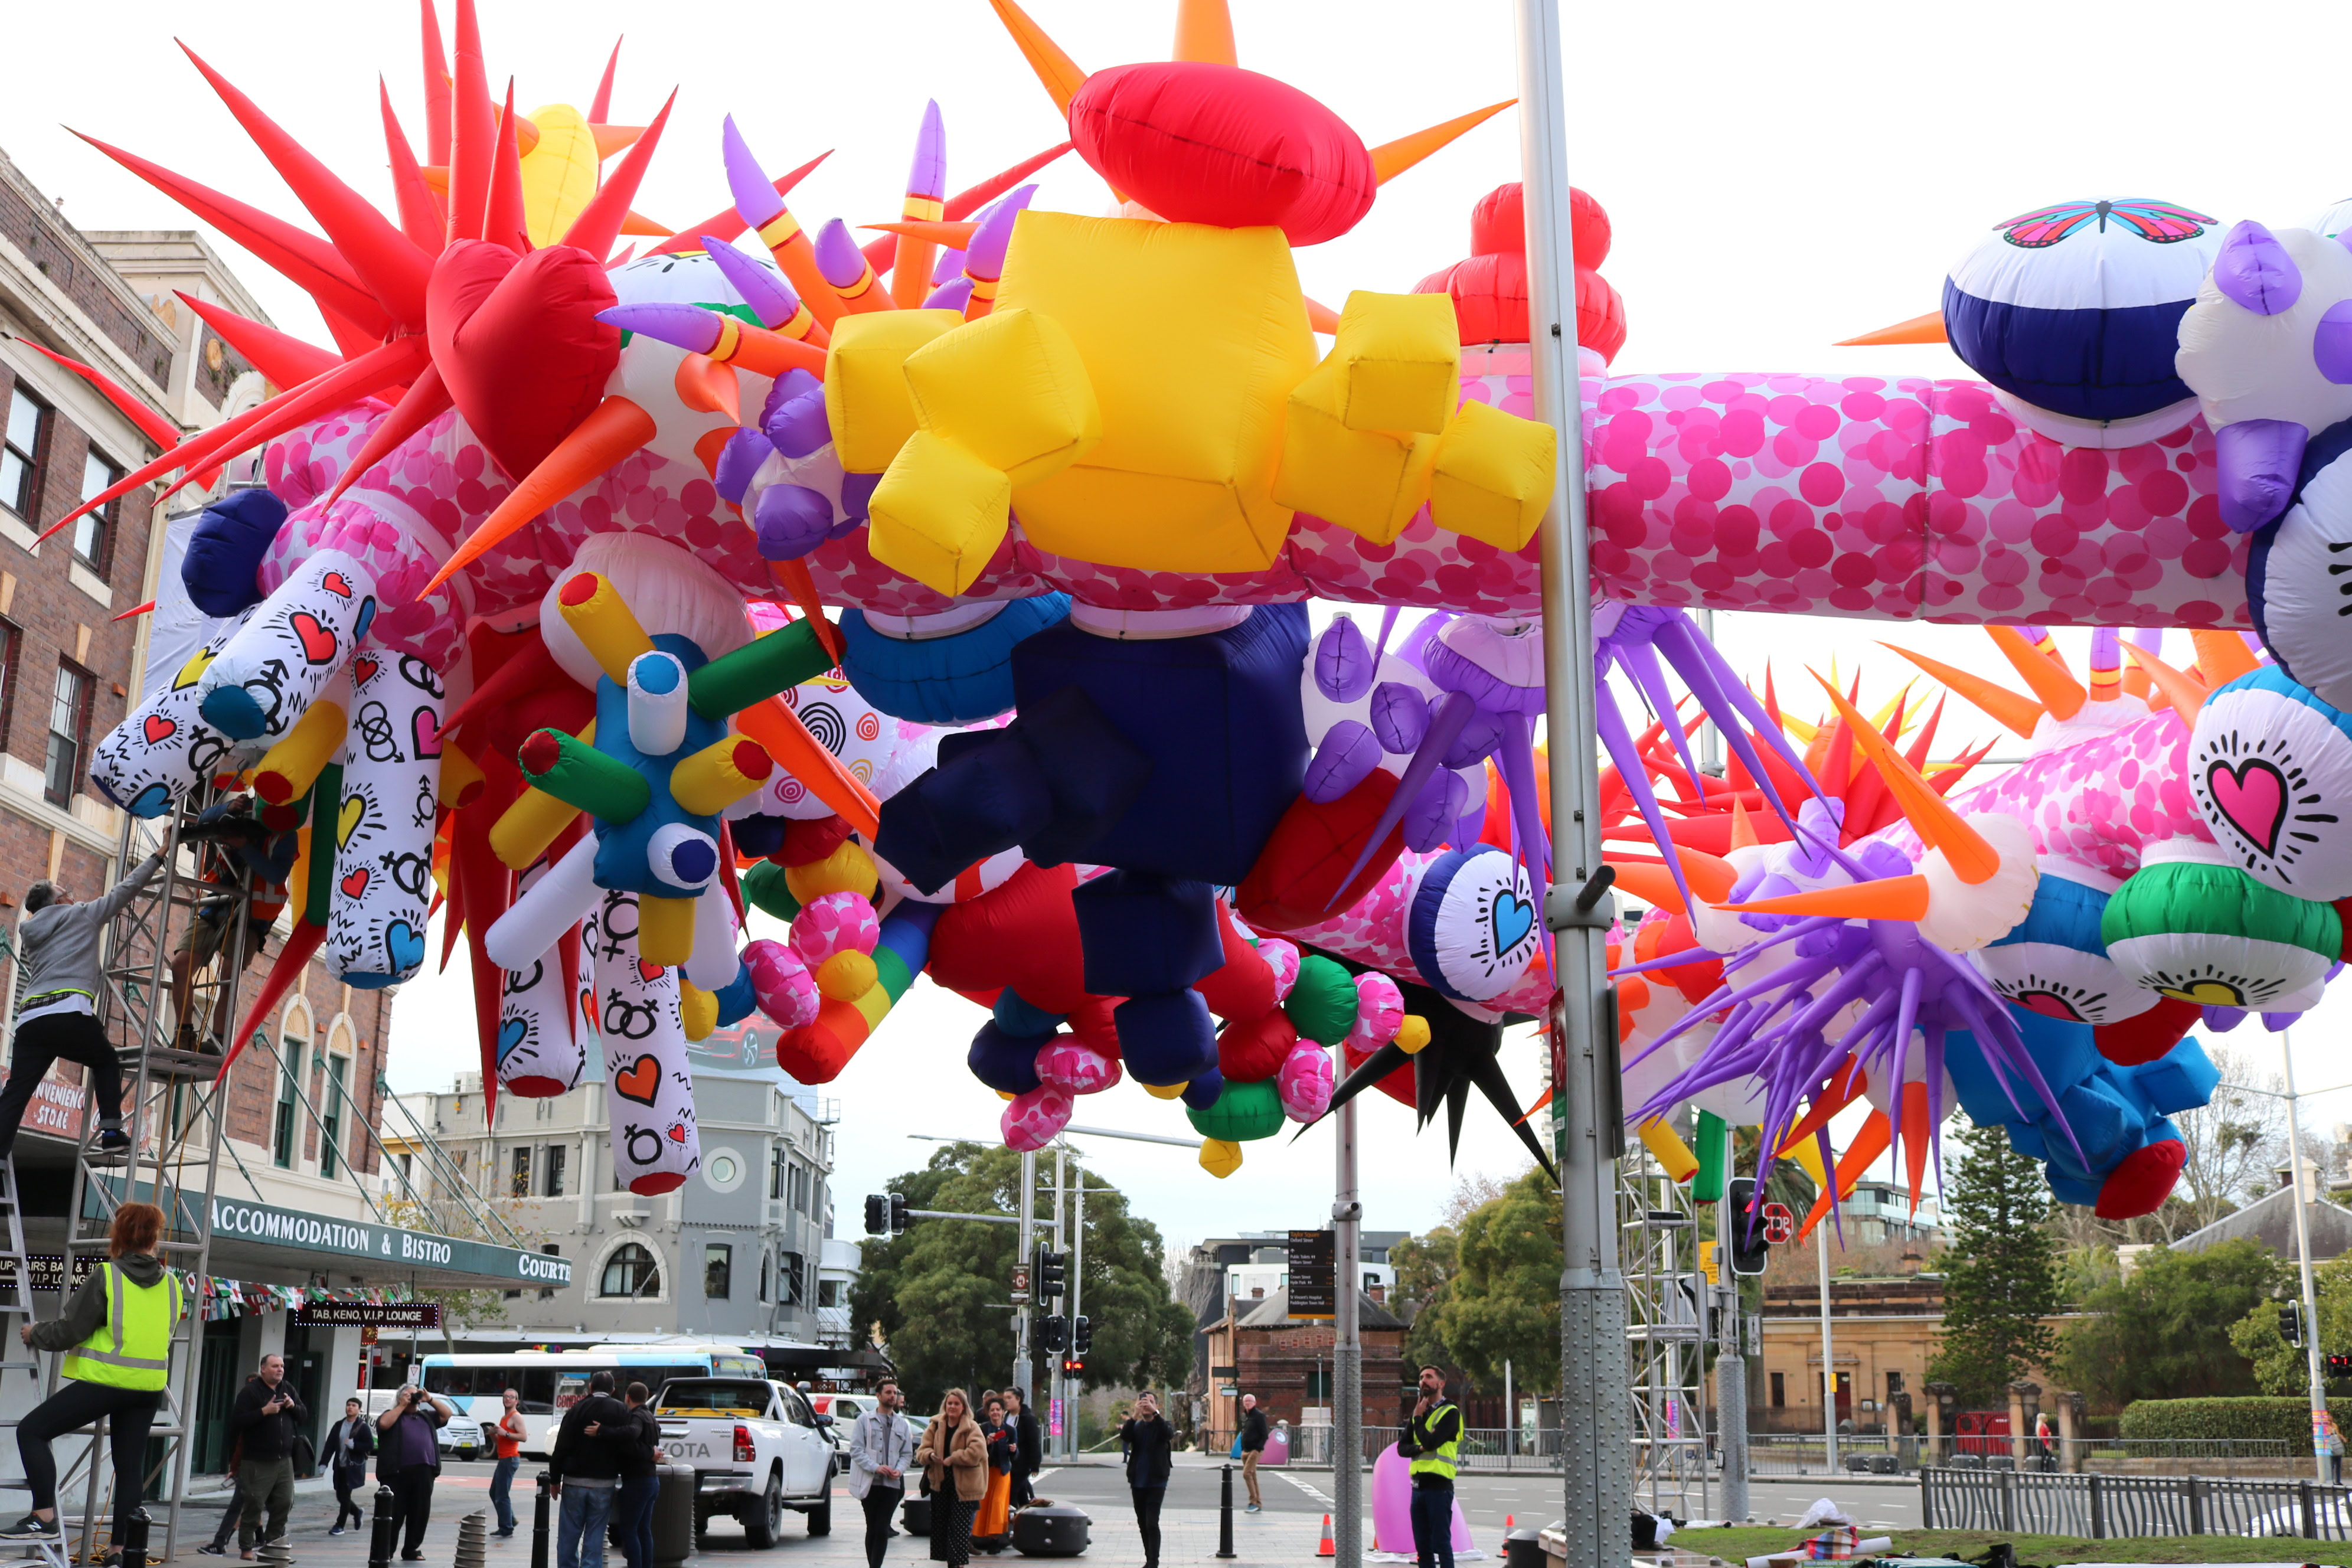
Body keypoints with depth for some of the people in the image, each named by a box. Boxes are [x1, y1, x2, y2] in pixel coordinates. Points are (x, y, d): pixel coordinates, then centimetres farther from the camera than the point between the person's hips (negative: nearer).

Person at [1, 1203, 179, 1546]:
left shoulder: (106, 1276, -9)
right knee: (131, 1467, 11)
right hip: (149, 1388, 6)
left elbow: (69, 1331, -8)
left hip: (105, 1381, -6)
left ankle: (44, 1517, -4)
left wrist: (35, 1334, 12)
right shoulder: (171, 1283, 8)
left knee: (32, 1431, 6)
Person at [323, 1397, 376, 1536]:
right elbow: (330, 1445, 5)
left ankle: (340, 1525, 6)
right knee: (340, 1496, 10)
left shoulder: (363, 1427, -5)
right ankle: (357, 1513, 36)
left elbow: (371, 1446, -11)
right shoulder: (338, 1426, 9)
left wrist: (353, 1445, -21)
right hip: (340, 1467, 5)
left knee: (345, 1495, -5)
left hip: (354, 1467, -5)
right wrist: (324, 1463, -5)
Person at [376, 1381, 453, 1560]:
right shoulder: (393, 1415, 11)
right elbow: (383, 1424, -9)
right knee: (394, 1513, -3)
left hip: (424, 1473, 4)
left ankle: (411, 1550, 13)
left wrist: (430, 1399, 10)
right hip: (397, 1472, -4)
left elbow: (448, 1414, 19)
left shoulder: (426, 1416, 23)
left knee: (420, 1513, 3)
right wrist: (402, 1406, -2)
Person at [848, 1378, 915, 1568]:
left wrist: (899, 1470, -8)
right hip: (870, 1483, -2)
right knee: (872, 1529, 6)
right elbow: (856, 1449, -4)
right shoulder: (864, 1421, 4)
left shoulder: (902, 1424, 14)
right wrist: (875, 1467, -17)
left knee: (882, 1530, -6)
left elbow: (907, 1454, 14)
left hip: (892, 1483, 2)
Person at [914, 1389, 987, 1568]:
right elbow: (921, 1452, 5)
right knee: (941, 1526, 10)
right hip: (940, 1483, 5)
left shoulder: (972, 1428, -6)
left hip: (963, 1485, -5)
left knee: (960, 1527, -8)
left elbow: (977, 1451, -21)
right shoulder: (935, 1426, 7)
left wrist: (952, 1459, -20)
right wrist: (931, 1456, -18)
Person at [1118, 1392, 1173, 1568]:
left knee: (1152, 1523, -13)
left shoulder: (1162, 1425, 0)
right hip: (1138, 1482, 4)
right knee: (1143, 1524, 11)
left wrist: (1155, 1412, -32)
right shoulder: (1136, 1426, 7)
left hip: (1156, 1482, -4)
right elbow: (1125, 1436, -14)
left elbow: (1169, 1434, -23)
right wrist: (1135, 1415, -29)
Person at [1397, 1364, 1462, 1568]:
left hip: (1438, 1485, -7)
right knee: (1422, 1547, 10)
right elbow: (1402, 1447, 10)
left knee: (1441, 1544, -7)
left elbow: (1430, 1441, -18)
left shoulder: (1450, 1412, -5)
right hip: (1418, 1485, 7)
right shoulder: (1419, 1412, 17)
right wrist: (1419, 1448, -10)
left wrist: (1418, 1417, -5)